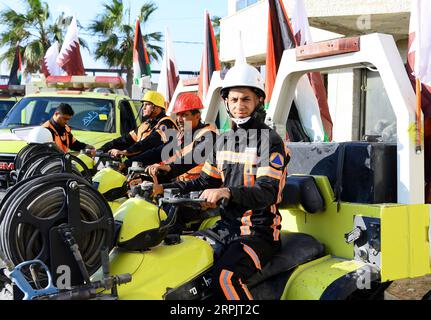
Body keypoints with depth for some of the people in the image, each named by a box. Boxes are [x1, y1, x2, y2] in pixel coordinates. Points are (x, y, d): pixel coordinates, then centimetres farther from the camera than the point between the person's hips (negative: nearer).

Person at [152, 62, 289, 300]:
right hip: (226, 226, 7)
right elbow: (205, 182, 17)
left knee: (225, 276, -30)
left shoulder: (270, 140, -9)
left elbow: (267, 192, -20)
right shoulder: (224, 140, 14)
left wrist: (226, 192, -37)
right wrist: (163, 188, 5)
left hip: (258, 232, -7)